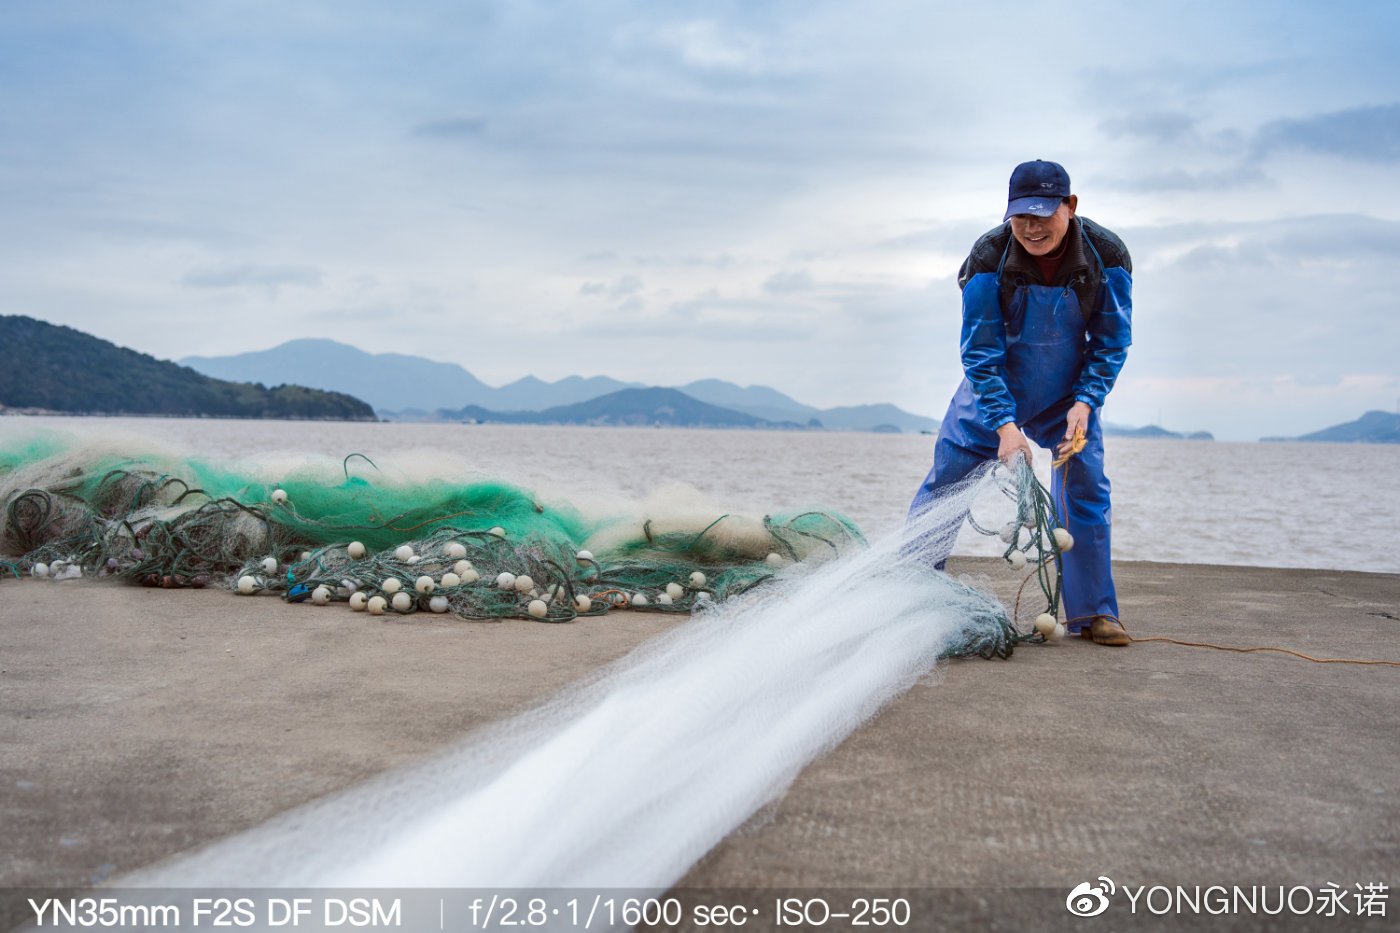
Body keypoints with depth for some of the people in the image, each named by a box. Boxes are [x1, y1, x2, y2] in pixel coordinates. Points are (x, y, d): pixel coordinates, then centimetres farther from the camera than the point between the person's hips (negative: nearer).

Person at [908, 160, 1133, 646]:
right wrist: (1004, 423, -32)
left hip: (1067, 395, 1)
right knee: (946, 484, -1)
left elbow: (1111, 341, -10)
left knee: (1086, 490, -6)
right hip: (995, 391, -1)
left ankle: (1092, 612, 5)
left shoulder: (1106, 255, -20)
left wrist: (1085, 402, -23)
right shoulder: (989, 258, -25)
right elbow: (980, 351, -22)